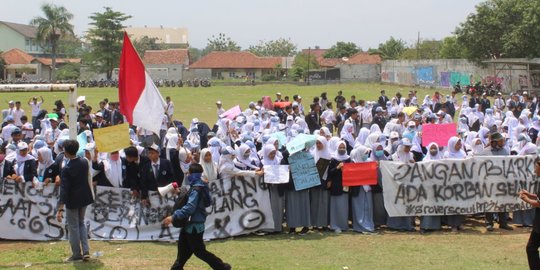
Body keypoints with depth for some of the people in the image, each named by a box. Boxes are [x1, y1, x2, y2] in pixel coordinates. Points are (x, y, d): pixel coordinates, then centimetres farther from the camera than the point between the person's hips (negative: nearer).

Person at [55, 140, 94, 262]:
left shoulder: (66, 169, -22)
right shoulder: (84, 162, -6)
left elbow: (64, 190, -25)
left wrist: (60, 209, -24)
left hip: (72, 201, -6)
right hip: (84, 197, 6)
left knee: (73, 226, 7)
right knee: (81, 223, 20)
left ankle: (76, 254, 15)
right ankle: (86, 251, 14)